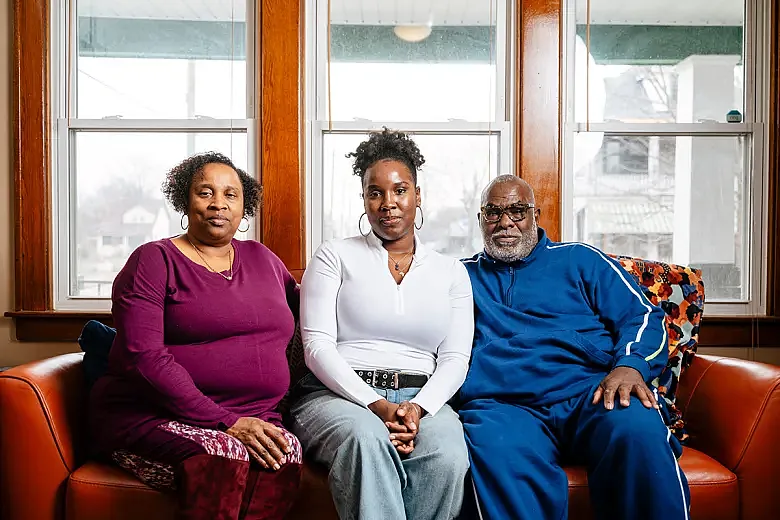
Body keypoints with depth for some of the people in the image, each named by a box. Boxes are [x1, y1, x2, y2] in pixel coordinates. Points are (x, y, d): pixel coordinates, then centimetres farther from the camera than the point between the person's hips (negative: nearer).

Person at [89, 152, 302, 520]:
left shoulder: (262, 259, 18)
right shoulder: (153, 261, 1)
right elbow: (143, 357, -11)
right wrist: (226, 422, -17)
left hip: (252, 422, 4)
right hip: (151, 418, -4)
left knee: (286, 451, -29)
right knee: (223, 456, -35)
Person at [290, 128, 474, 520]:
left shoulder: (451, 271, 15)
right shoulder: (335, 256, 8)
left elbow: (454, 359, 7)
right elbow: (317, 346, -2)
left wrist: (419, 407, -13)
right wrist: (376, 405, -15)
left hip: (421, 399, 2)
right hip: (338, 395, -2)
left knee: (447, 454, -31)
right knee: (367, 437, -37)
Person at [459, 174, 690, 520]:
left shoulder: (579, 259, 20)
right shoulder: (463, 275, 23)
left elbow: (642, 315, 12)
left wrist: (630, 366, -9)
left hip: (589, 389, 1)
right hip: (501, 404, 0)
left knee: (638, 431, -33)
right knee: (494, 451, -36)